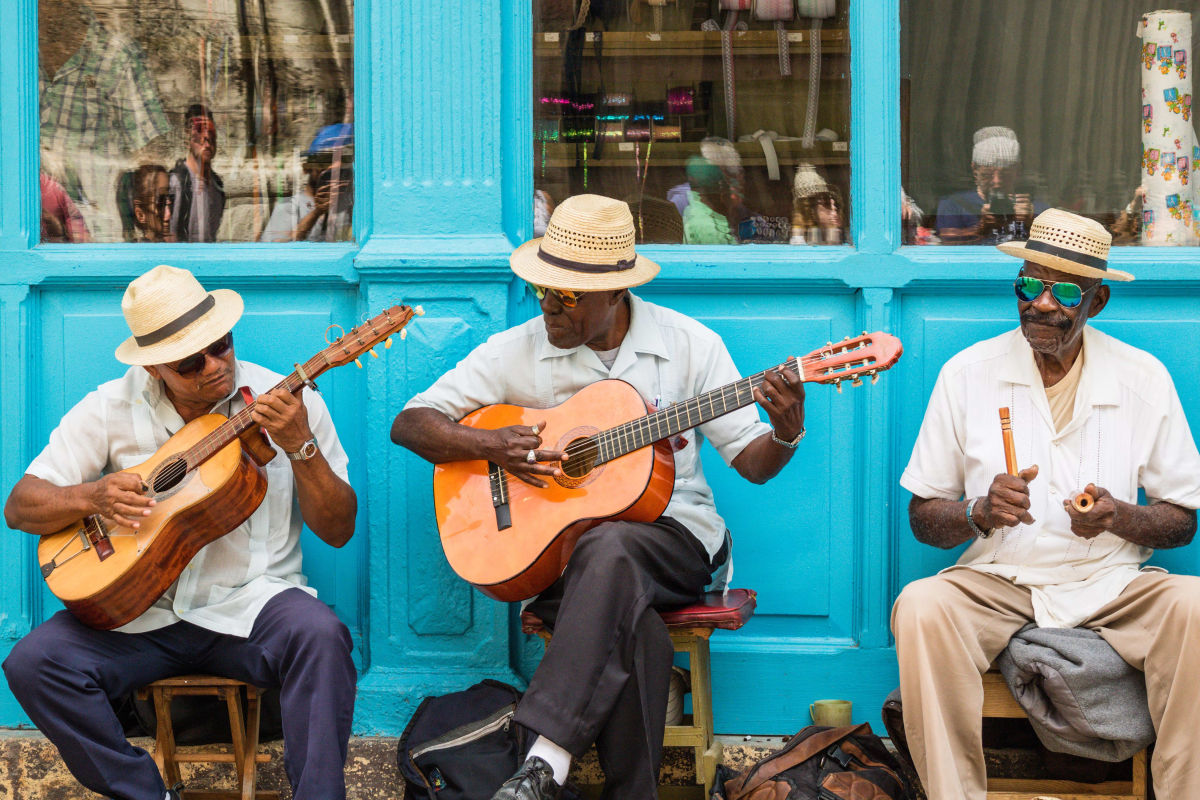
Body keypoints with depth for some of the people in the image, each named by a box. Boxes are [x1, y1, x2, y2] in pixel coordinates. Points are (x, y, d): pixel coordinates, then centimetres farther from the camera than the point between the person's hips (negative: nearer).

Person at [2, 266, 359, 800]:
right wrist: (92, 496, -18)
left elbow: (338, 531, -3)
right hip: (140, 610, 2)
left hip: (251, 602, -2)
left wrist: (300, 447, -19)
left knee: (319, 636, -34)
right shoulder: (112, 409, 1)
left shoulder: (284, 402, -2)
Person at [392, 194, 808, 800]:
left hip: (676, 535, 0)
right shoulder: (517, 351, 3)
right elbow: (409, 424, 3)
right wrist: (489, 444, -14)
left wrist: (785, 434, -20)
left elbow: (751, 461, 3)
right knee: (635, 632, -35)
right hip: (560, 544, 1)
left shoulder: (688, 344, 2)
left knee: (609, 547, -38)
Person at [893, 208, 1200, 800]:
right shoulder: (967, 373, 2)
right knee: (921, 607, -32)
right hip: (997, 583, 0)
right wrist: (981, 513, -17)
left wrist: (1122, 517, -15)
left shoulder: (1144, 379, 4)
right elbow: (923, 518, 5)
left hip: (1112, 585, 1)